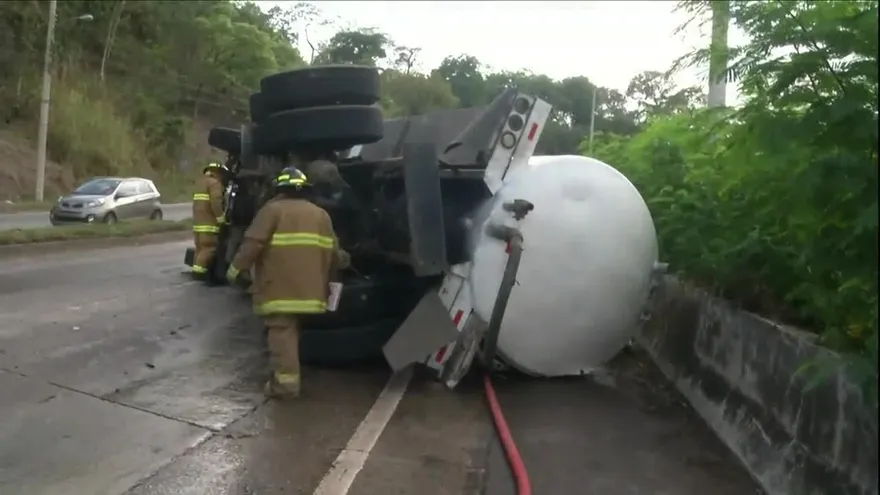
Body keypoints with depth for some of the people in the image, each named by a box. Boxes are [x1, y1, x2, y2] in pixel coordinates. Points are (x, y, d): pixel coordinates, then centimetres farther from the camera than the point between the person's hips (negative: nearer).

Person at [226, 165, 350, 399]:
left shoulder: (272, 209, -2)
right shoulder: (320, 214, 15)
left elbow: (253, 243, -9)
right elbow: (333, 252, 15)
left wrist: (236, 267, 3)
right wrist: (331, 269, 35)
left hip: (280, 287, -6)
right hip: (308, 286, 6)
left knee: (282, 330, -5)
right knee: (291, 329, 20)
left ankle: (285, 380, -9)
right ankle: (288, 374, 30)